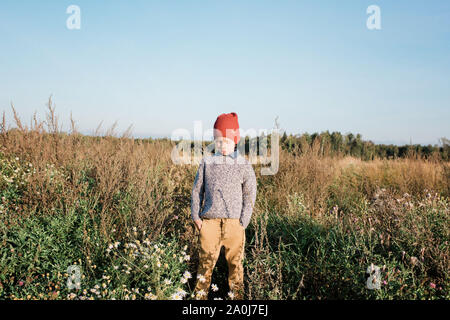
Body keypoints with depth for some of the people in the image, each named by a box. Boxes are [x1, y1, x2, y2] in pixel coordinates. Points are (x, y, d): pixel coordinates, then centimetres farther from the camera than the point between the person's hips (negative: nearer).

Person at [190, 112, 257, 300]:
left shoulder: (243, 165, 3)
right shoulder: (207, 163, 7)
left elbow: (249, 195, 2)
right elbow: (197, 190, 10)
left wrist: (243, 222, -4)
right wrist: (195, 217, 3)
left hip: (233, 223, -1)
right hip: (209, 221, 1)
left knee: (235, 262, 9)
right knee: (205, 261, 6)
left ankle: (236, 295, 26)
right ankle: (200, 295, 22)